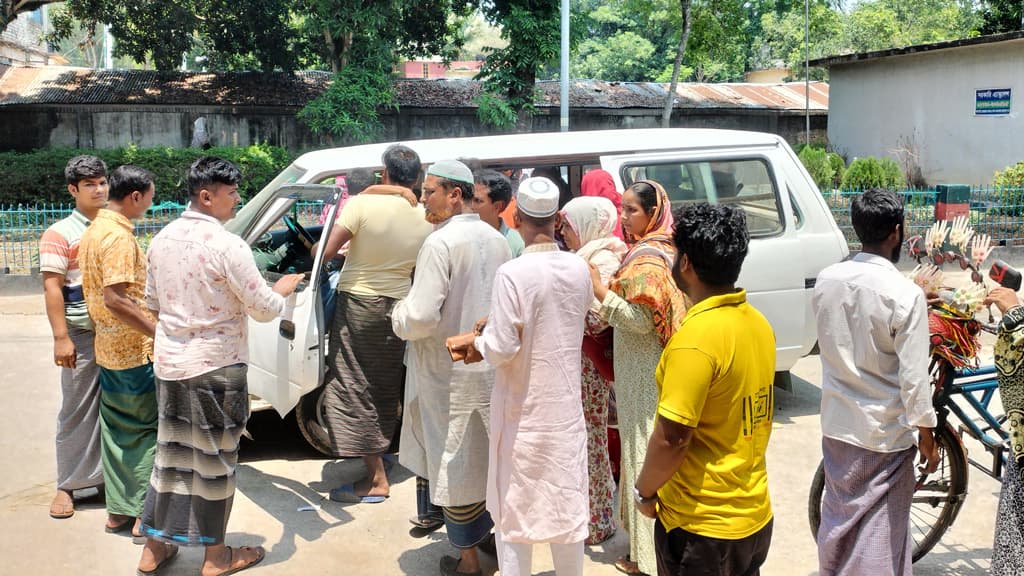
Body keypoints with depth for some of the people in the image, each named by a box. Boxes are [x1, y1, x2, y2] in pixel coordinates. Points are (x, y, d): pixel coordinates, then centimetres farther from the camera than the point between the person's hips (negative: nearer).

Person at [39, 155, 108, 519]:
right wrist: (61, 338, -16)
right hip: (82, 335, -4)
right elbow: (52, 288, -9)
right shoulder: (60, 234, -4)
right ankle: (67, 486, 12)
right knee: (77, 411, 2)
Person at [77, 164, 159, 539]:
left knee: (119, 430, 15)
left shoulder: (94, 230, 12)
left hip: (108, 349, 9)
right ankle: (146, 515, 2)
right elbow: (115, 298, -27)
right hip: (135, 351, -9)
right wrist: (159, 332, -25)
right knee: (149, 429, -1)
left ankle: (119, 509, 22)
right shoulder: (119, 237, -19)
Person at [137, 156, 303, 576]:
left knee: (172, 453, 17)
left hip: (168, 362, 7)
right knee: (214, 459, 6)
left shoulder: (162, 239, 4)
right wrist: (283, 289, 5)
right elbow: (265, 310, -15)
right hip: (215, 366, -7)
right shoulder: (227, 245, -19)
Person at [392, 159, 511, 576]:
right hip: (493, 368, 7)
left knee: (455, 462, 4)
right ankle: (498, 533, 33)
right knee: (490, 457, 19)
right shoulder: (496, 239, 5)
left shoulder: (441, 242, -18)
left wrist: (398, 315, -3)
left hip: (450, 374, -7)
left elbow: (422, 317, -23)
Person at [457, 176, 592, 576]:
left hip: (524, 411, -5)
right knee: (567, 505, 17)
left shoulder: (512, 273, -20)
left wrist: (479, 343, 0)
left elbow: (502, 349, -21)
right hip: (565, 406, 5)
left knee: (514, 508, 10)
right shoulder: (579, 268, -2)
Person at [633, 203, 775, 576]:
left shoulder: (697, 336, -23)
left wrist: (644, 491, -7)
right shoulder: (757, 322, 2)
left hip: (702, 524, -7)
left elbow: (671, 437, -22)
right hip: (755, 514, 8)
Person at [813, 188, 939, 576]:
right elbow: (914, 377, -18)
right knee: (881, 525, 9)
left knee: (838, 512, 22)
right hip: (885, 431, -5)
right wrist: (926, 433, -5)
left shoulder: (826, 280, -5)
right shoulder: (906, 295, -21)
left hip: (836, 423, 5)